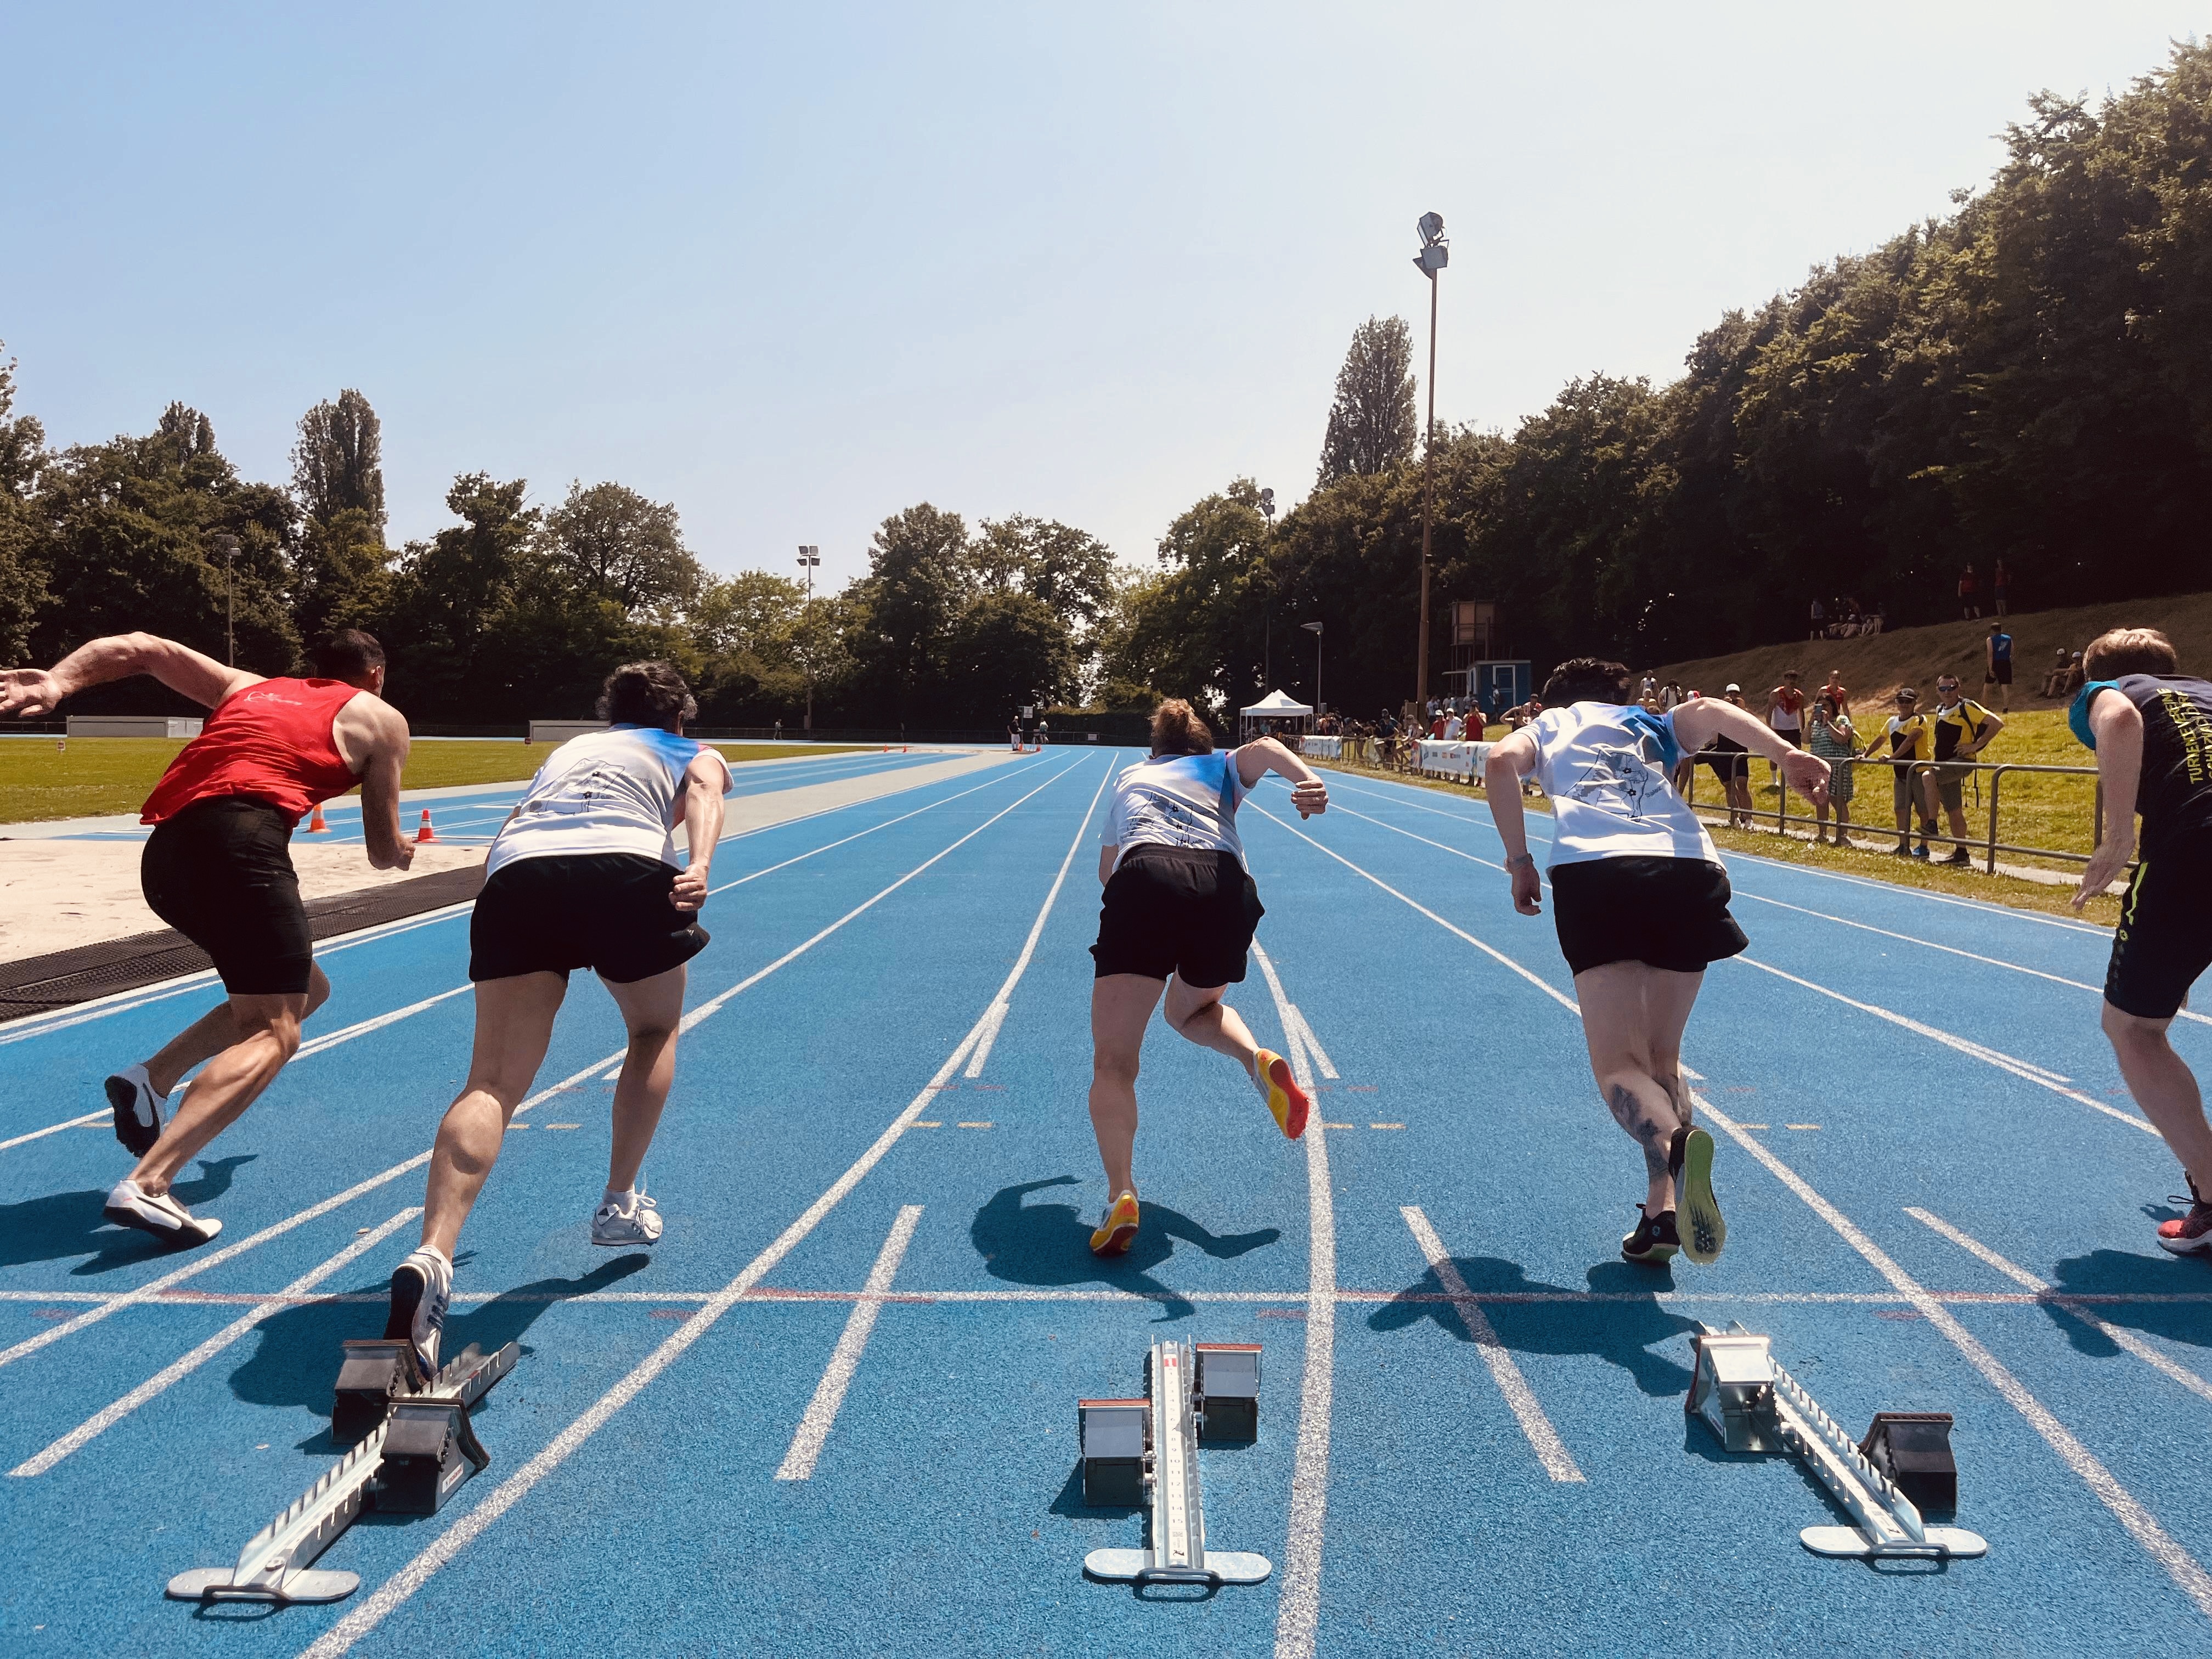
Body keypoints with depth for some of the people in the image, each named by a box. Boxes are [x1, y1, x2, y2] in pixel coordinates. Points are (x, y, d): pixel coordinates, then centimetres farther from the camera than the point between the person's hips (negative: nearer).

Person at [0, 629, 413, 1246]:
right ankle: (147, 1185, -25)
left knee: (305, 990, 22)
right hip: (240, 839, -7)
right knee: (273, 1033, -8)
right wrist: (401, 851, 45)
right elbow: (382, 852, 22)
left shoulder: (249, 688, 33)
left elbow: (143, 648, 19)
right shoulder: (380, 718, 19)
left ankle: (152, 1077, 9)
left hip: (166, 852, 7)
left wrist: (58, 681, 5)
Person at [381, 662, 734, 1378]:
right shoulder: (696, 754, 30)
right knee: (655, 1031, 26)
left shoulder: (572, 747, 42)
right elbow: (703, 793, 5)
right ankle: (619, 1205, 27)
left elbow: (512, 829, 35)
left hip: (514, 869, 2)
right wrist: (699, 866, -13)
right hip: (625, 864, -2)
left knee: (494, 1081, -5)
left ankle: (431, 1258, -25)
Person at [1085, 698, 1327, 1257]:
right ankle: (1258, 1059, 2)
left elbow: (1107, 870, 50)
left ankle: (1121, 1196, -21)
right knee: (1192, 1010, 32)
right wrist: (1308, 778, -11)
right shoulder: (1220, 767, 34)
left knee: (1112, 1062, -2)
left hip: (1144, 880, -2)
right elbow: (1264, 747, 8)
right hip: (1225, 886, 2)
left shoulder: (1129, 776, 38)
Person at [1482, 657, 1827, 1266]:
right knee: (1661, 1056, 16)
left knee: (1618, 1063, -5)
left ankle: (1676, 1141, -36)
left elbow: (1502, 760, 6)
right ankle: (1663, 1211, 2)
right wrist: (1787, 755, -4)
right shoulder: (1650, 725, 35)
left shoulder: (1546, 725, 30)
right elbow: (1707, 711, 12)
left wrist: (1520, 863, 9)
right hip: (1689, 869, 3)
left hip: (1591, 869, -3)